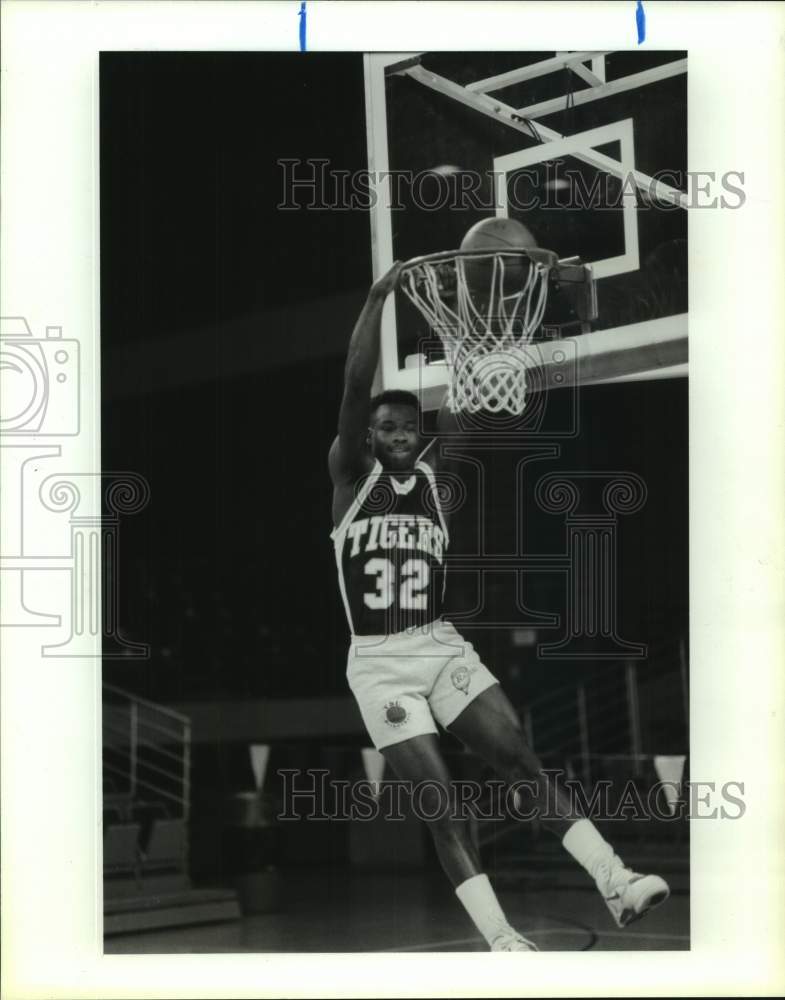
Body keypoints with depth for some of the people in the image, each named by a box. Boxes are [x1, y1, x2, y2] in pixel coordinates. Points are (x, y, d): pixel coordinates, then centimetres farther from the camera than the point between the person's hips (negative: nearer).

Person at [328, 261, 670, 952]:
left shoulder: (436, 473, 12)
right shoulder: (351, 476, 2)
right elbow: (355, 388, -10)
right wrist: (378, 298, -13)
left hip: (443, 646, 3)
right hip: (379, 661, -3)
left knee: (522, 761, -13)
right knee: (441, 802, -9)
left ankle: (615, 881, -23)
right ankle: (499, 936, -15)